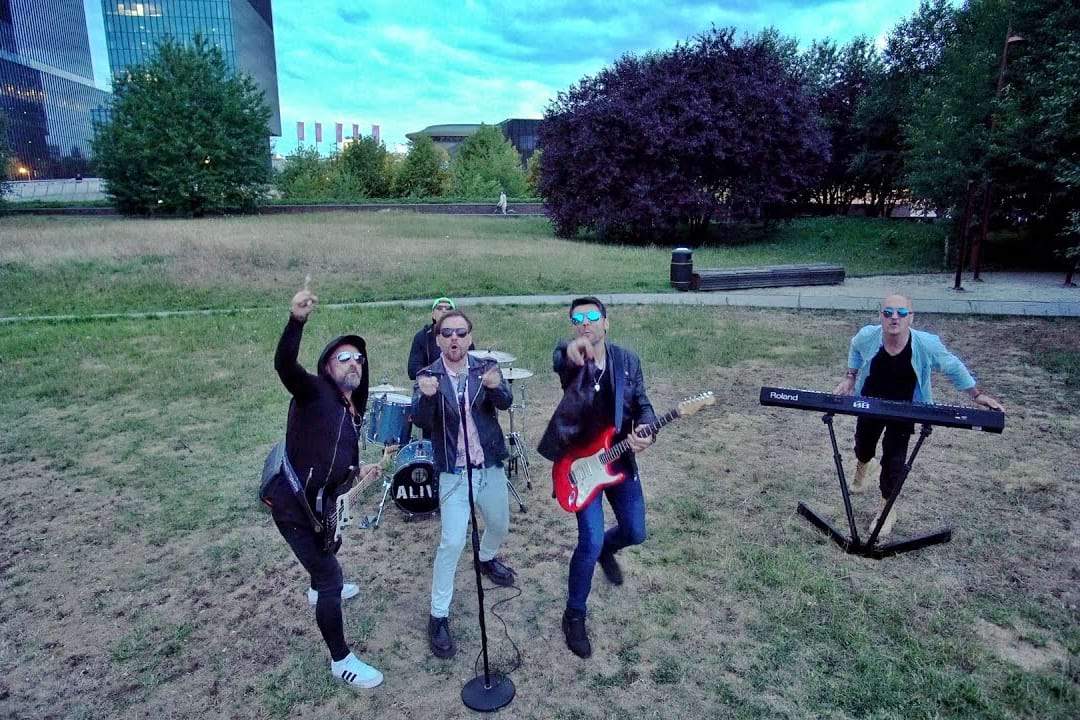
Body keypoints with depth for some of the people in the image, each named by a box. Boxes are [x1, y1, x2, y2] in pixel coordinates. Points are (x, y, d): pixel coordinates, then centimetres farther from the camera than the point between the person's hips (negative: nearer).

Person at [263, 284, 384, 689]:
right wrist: (296, 320, -53)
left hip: (319, 503, 9)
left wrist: (358, 470, -1)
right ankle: (341, 662, 10)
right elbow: (284, 365, -38)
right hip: (292, 504, -9)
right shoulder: (314, 392, -17)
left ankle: (320, 589, 68)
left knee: (327, 550, 35)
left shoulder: (353, 411, 7)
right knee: (331, 576, -4)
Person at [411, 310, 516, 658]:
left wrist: (495, 387, -44)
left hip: (490, 466, 3)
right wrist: (427, 396, -45)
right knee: (452, 542, -10)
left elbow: (505, 402, -21)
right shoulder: (429, 376, -10)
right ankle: (439, 616, 7)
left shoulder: (485, 368, -5)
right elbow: (420, 421, -23)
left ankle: (487, 558, 55)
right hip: (454, 472, -3)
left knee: (500, 526, 22)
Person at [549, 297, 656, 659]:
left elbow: (642, 405, 3)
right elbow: (558, 360, -39)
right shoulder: (568, 359, -14)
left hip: (621, 459, 4)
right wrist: (571, 352, -64)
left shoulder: (628, 360, -1)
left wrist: (646, 433, -19)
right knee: (590, 542, -11)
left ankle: (605, 550, 51)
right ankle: (574, 616, 12)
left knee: (635, 533, 14)